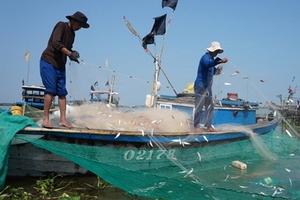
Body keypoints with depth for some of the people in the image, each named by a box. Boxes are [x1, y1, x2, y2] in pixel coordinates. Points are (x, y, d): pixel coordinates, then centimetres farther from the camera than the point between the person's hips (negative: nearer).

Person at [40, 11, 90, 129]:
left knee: (62, 93, 3)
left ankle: (62, 120, 5)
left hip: (60, 65, 8)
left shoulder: (72, 33, 15)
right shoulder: (61, 26, -8)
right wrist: (70, 53, -27)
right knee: (51, 90, -14)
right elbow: (56, 43, -22)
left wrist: (73, 54, -6)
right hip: (48, 62, -8)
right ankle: (45, 118, -8)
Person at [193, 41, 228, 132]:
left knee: (210, 107, 9)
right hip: (200, 86, -10)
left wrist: (218, 70, 6)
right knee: (199, 107, -6)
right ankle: (196, 126, -1)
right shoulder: (205, 57, -10)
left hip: (208, 87, 10)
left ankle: (208, 126, 14)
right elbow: (208, 64, -35)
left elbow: (213, 72, 26)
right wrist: (220, 61, -39)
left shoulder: (211, 59, 18)